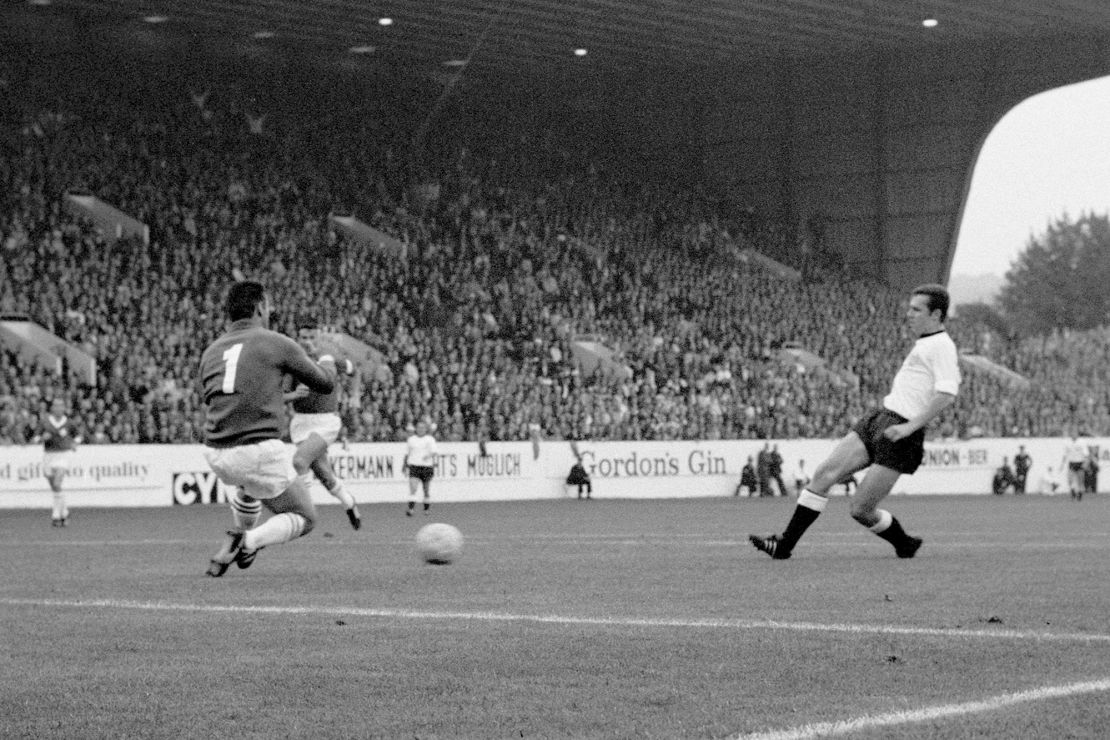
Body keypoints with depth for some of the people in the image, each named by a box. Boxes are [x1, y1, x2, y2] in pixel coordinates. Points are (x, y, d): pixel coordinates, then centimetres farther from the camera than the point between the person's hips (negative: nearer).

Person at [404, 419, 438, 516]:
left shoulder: (430, 439, 0)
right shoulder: (411, 439, 11)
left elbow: (433, 451, -12)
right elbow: (408, 452, 23)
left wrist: (429, 455, -33)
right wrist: (405, 464, 27)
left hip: (427, 467, -1)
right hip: (414, 466, 1)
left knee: (426, 490, 7)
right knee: (412, 489, -14)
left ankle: (426, 509, 23)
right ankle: (410, 509, -22)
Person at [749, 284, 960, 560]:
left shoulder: (942, 346, -11)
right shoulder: (924, 344, 19)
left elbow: (947, 395, -24)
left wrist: (909, 426, -24)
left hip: (899, 436, -9)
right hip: (878, 419, 9)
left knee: (860, 509, -8)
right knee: (825, 474, -4)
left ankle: (904, 544, 18)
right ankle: (784, 544, -2)